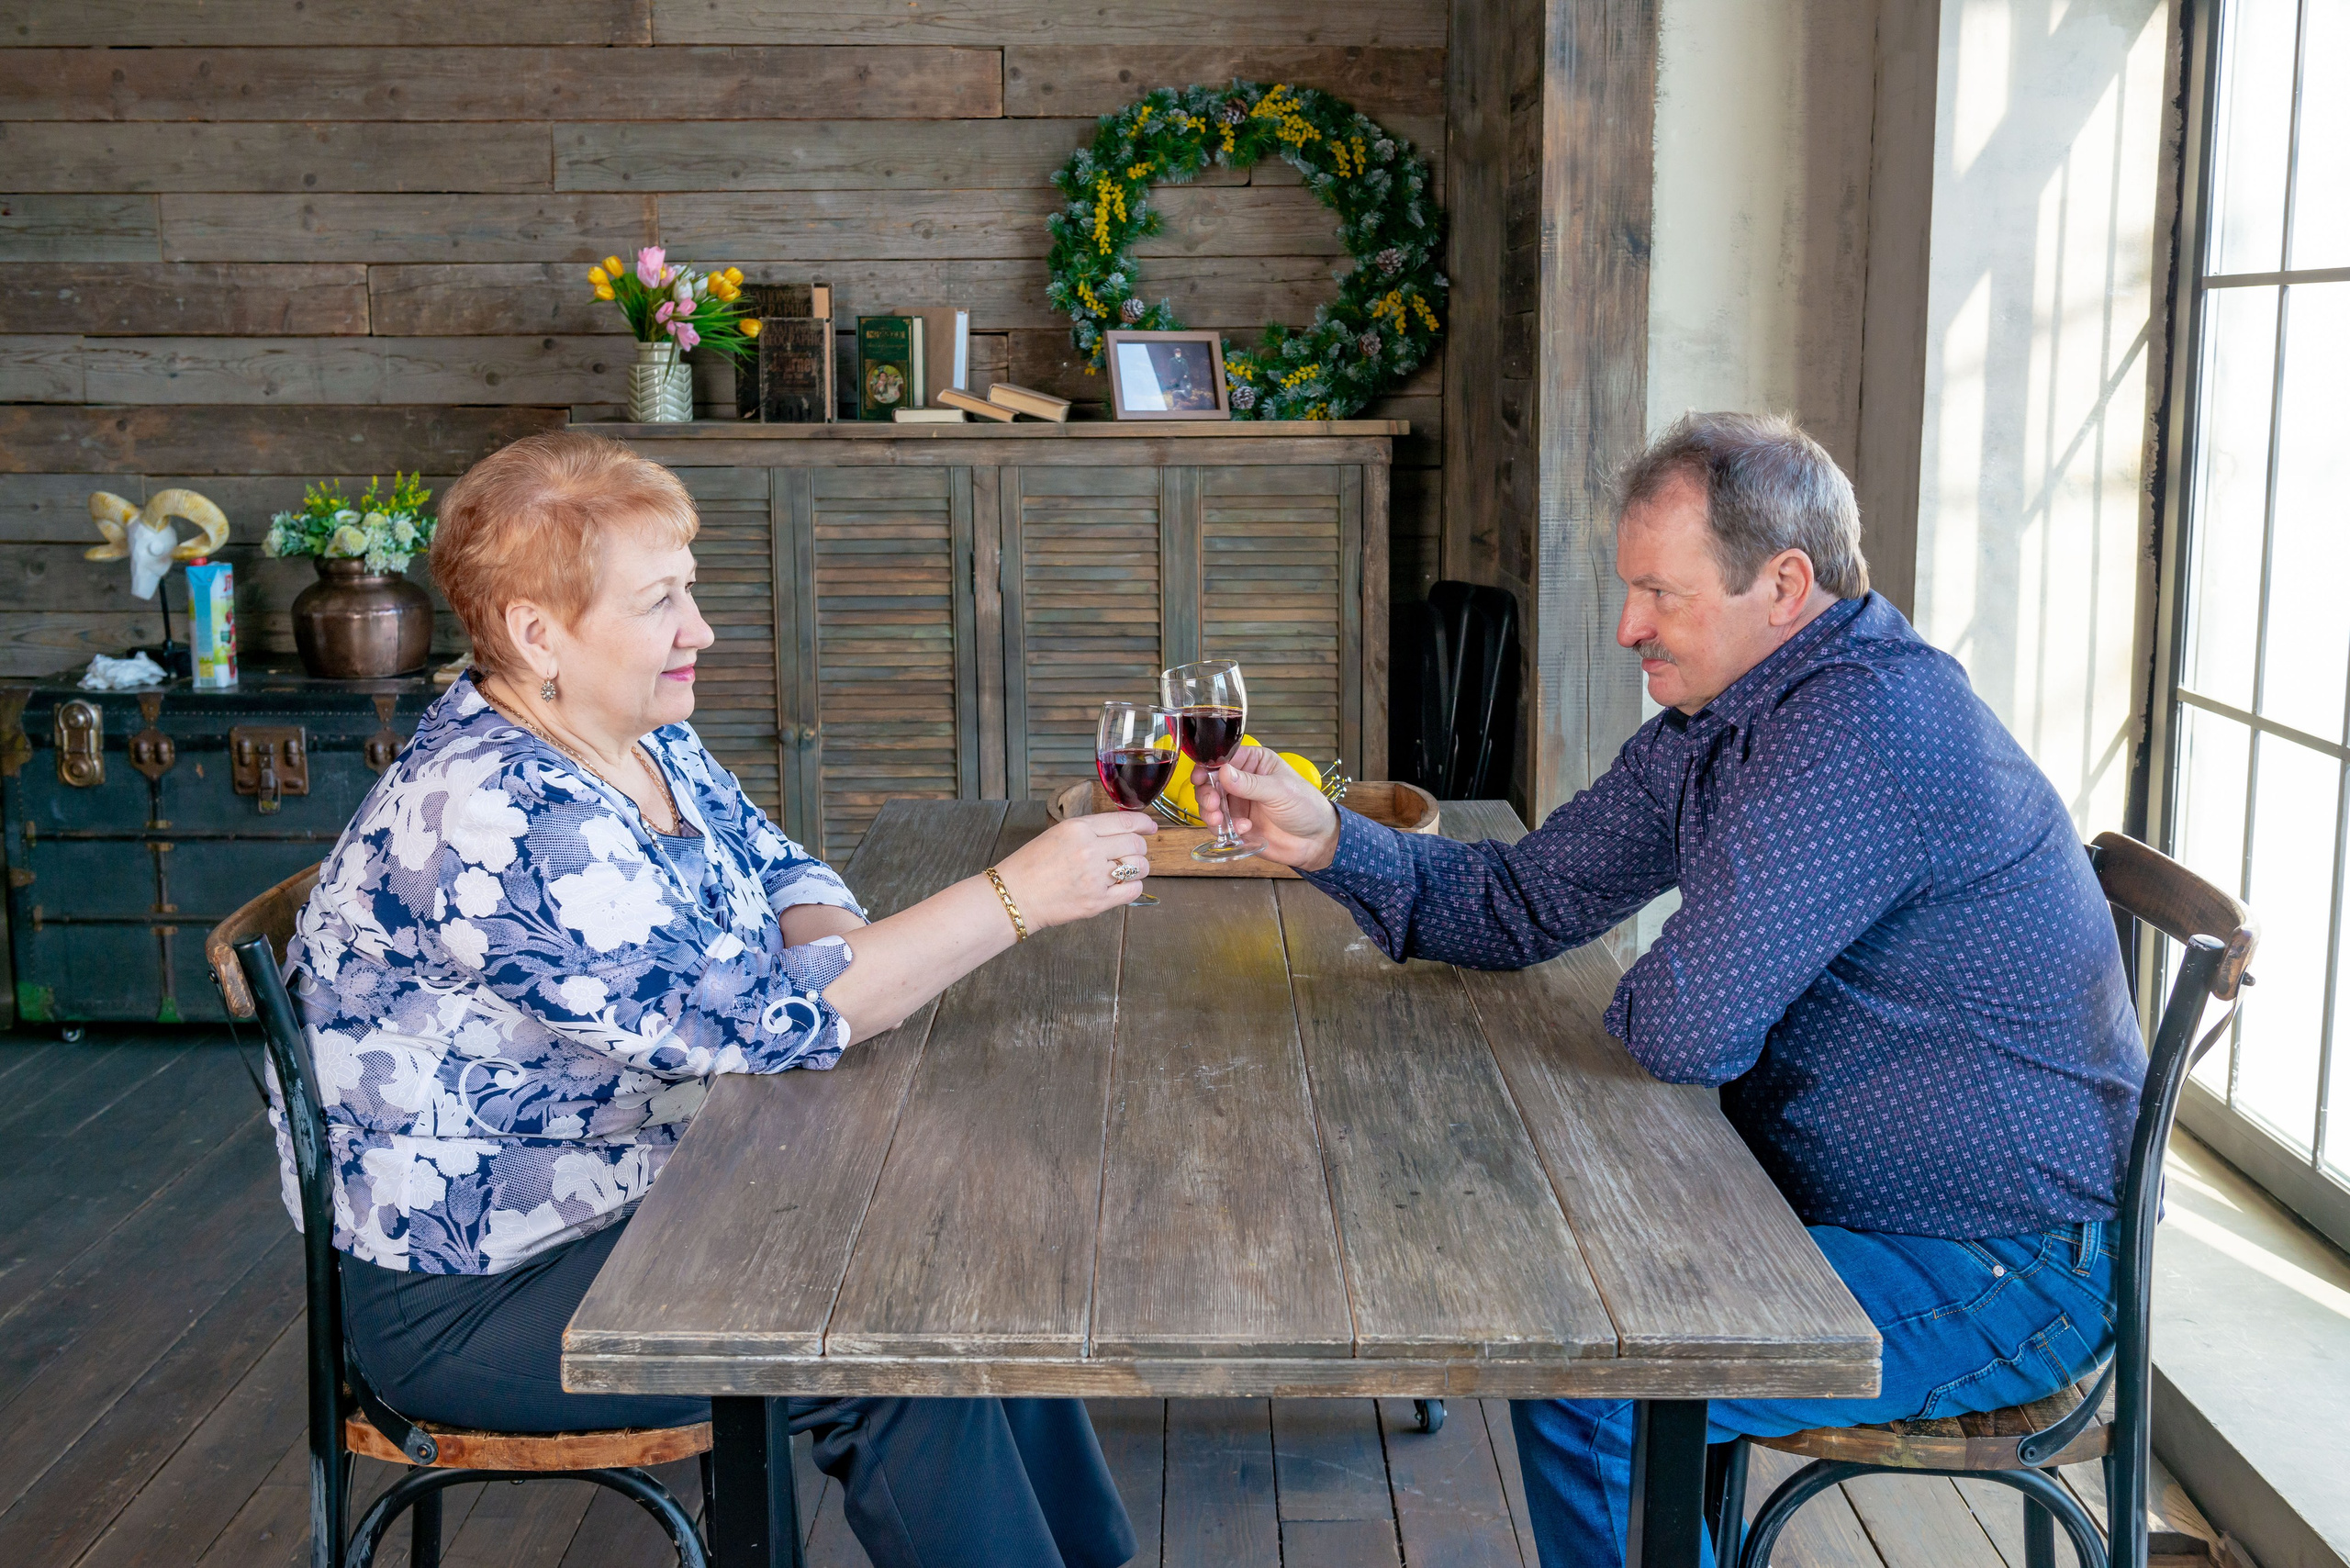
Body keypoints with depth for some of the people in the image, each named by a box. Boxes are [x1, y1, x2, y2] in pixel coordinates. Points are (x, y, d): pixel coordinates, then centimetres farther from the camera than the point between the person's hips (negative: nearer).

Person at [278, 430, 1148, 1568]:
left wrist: (839, 945, -12)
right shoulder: (493, 821, -29)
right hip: (476, 1294, -9)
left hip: (642, 1194, 9)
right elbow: (758, 1017, -32)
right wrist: (1013, 899, -30)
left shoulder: (643, 738, 1)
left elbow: (776, 873, 13)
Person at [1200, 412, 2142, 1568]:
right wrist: (1329, 843, -4)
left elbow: (1685, 1027, -30)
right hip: (1840, 1200, 9)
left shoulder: (1867, 724, -27)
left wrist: (1639, 999, -6)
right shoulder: (1706, 729, 6)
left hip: (2007, 1268, -9)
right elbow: (1525, 900, 9)